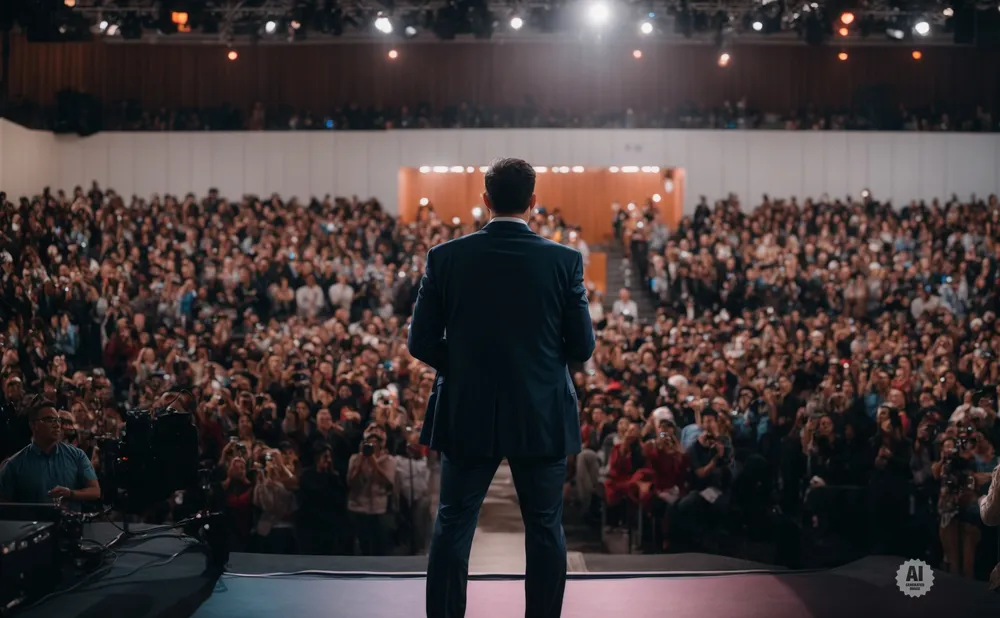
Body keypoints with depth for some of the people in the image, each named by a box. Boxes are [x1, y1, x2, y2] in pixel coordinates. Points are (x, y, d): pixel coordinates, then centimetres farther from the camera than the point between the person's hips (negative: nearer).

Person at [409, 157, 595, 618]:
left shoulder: (445, 257, -6)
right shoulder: (565, 261, -8)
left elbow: (421, 342, -3)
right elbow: (582, 347, -4)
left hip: (467, 415, 1)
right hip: (542, 416, 0)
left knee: (452, 527, 11)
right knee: (545, 529, 11)